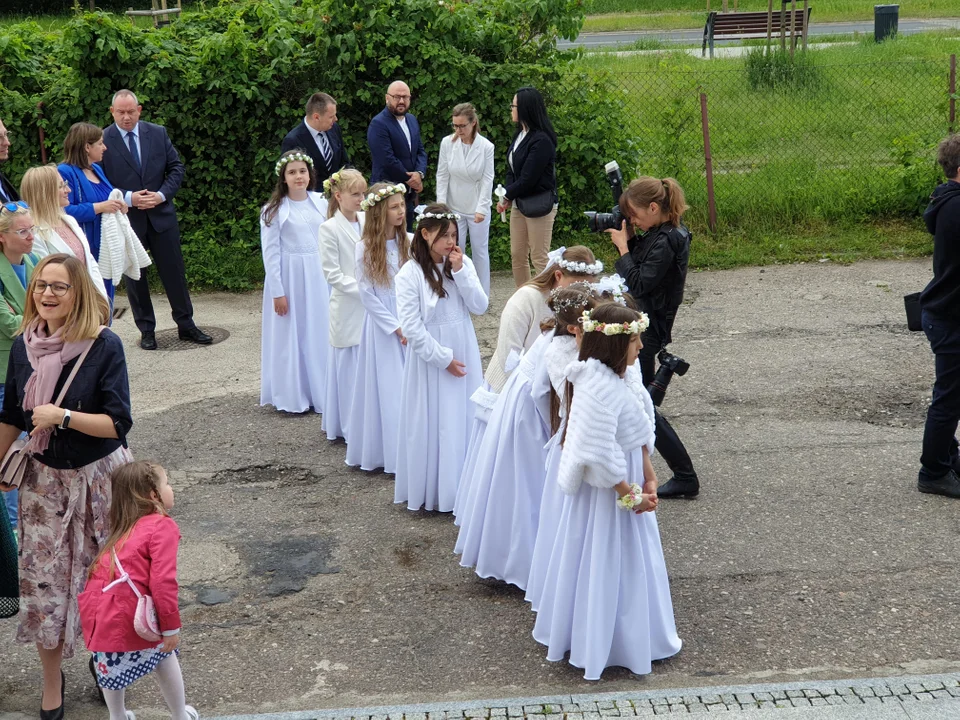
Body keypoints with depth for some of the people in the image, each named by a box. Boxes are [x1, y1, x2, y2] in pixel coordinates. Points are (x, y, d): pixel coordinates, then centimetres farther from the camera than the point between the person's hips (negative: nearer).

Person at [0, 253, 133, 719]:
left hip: (98, 476, -3)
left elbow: (118, 424, -17)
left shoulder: (104, 347, -15)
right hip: (44, 478, 3)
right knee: (43, 579, 6)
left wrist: (62, 416, -24)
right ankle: (51, 681, 24)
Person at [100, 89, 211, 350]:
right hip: (126, 219, -2)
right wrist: (127, 198, -18)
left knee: (174, 271, 8)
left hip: (161, 214, 2)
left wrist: (162, 195, -10)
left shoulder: (158, 133, 2)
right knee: (134, 277, 8)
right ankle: (146, 330, 20)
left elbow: (176, 168, 4)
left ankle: (186, 325, 20)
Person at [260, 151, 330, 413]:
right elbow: (270, 253, -6)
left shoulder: (321, 203, 3)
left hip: (319, 276, 3)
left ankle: (322, 392, 21)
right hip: (289, 276, -3)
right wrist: (277, 292, -10)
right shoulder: (274, 210, -6)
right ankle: (293, 397, 15)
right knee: (292, 335, 4)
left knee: (321, 333, 8)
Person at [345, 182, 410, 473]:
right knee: (387, 387, 1)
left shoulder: (410, 243, 1)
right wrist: (396, 327, -9)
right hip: (382, 325, -3)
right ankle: (386, 451, 11)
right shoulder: (366, 249, -7)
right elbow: (367, 295, -6)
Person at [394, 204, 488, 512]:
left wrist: (460, 272, -15)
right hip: (430, 358, -4)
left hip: (464, 354, 4)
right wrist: (443, 358, -14)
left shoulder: (463, 264, 0)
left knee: (465, 421, 10)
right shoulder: (409, 275, -14)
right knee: (432, 425, 4)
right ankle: (430, 491, 18)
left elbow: (480, 307, -5)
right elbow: (411, 327, -16)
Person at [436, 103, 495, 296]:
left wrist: (481, 209, -14)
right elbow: (442, 176, -2)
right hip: (454, 207, 1)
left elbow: (487, 180, -9)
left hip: (478, 208, -1)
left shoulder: (486, 146, -11)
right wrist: (441, 205, -5)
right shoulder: (447, 143, -8)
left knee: (480, 251, 9)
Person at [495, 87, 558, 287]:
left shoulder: (541, 140, -18)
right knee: (517, 256, 13)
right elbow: (512, 170, 11)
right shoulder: (519, 135, 9)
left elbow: (528, 179, -19)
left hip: (539, 205, -9)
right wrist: (508, 197, -5)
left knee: (539, 259, -4)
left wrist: (507, 196, -7)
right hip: (519, 203, 9)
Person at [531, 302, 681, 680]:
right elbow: (601, 457, -28)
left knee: (626, 562, 22)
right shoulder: (598, 390, -29)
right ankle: (598, 644, 24)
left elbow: (640, 435, 10)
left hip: (628, 482, 10)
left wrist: (648, 478, 3)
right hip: (606, 492, -10)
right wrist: (631, 495, -18)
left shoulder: (619, 378, 1)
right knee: (605, 565, 7)